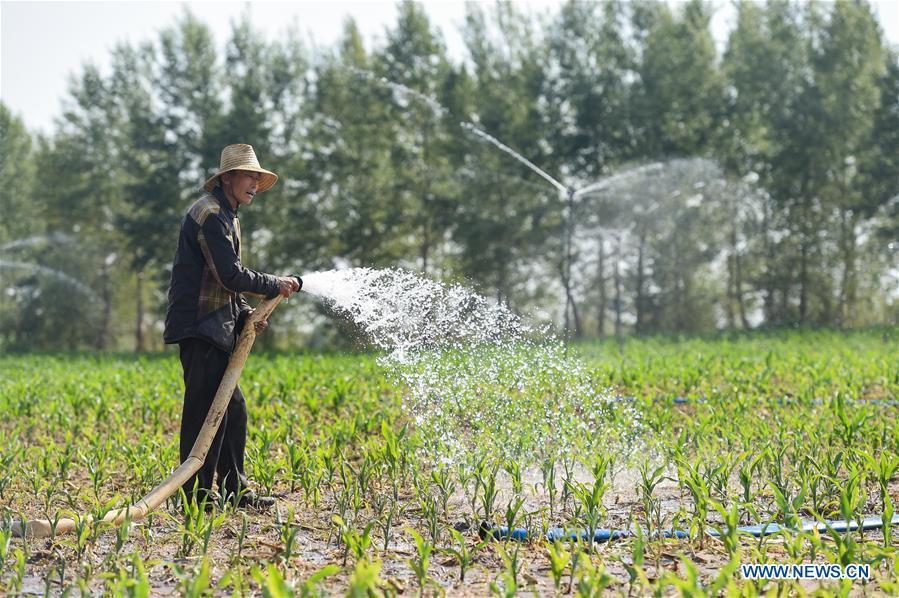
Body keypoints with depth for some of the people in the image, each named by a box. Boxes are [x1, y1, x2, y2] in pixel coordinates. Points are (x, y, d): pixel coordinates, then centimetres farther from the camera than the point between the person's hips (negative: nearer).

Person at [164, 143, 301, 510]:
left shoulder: (227, 217, 22)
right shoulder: (209, 212, -11)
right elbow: (230, 275, -19)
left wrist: (244, 315, 9)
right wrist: (274, 286, -7)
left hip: (216, 329, 11)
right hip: (199, 328, -11)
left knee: (232, 409, 12)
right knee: (206, 410, -9)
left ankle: (234, 490, 19)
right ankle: (196, 494, -3)